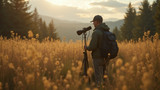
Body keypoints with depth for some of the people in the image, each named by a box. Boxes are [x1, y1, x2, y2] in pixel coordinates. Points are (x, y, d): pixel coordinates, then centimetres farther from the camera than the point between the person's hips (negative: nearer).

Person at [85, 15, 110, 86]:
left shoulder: (96, 32, -17)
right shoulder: (107, 31, 8)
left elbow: (92, 47, -21)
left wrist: (86, 48, 0)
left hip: (98, 58, -8)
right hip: (105, 58, 8)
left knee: (98, 80, -1)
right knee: (102, 77, 19)